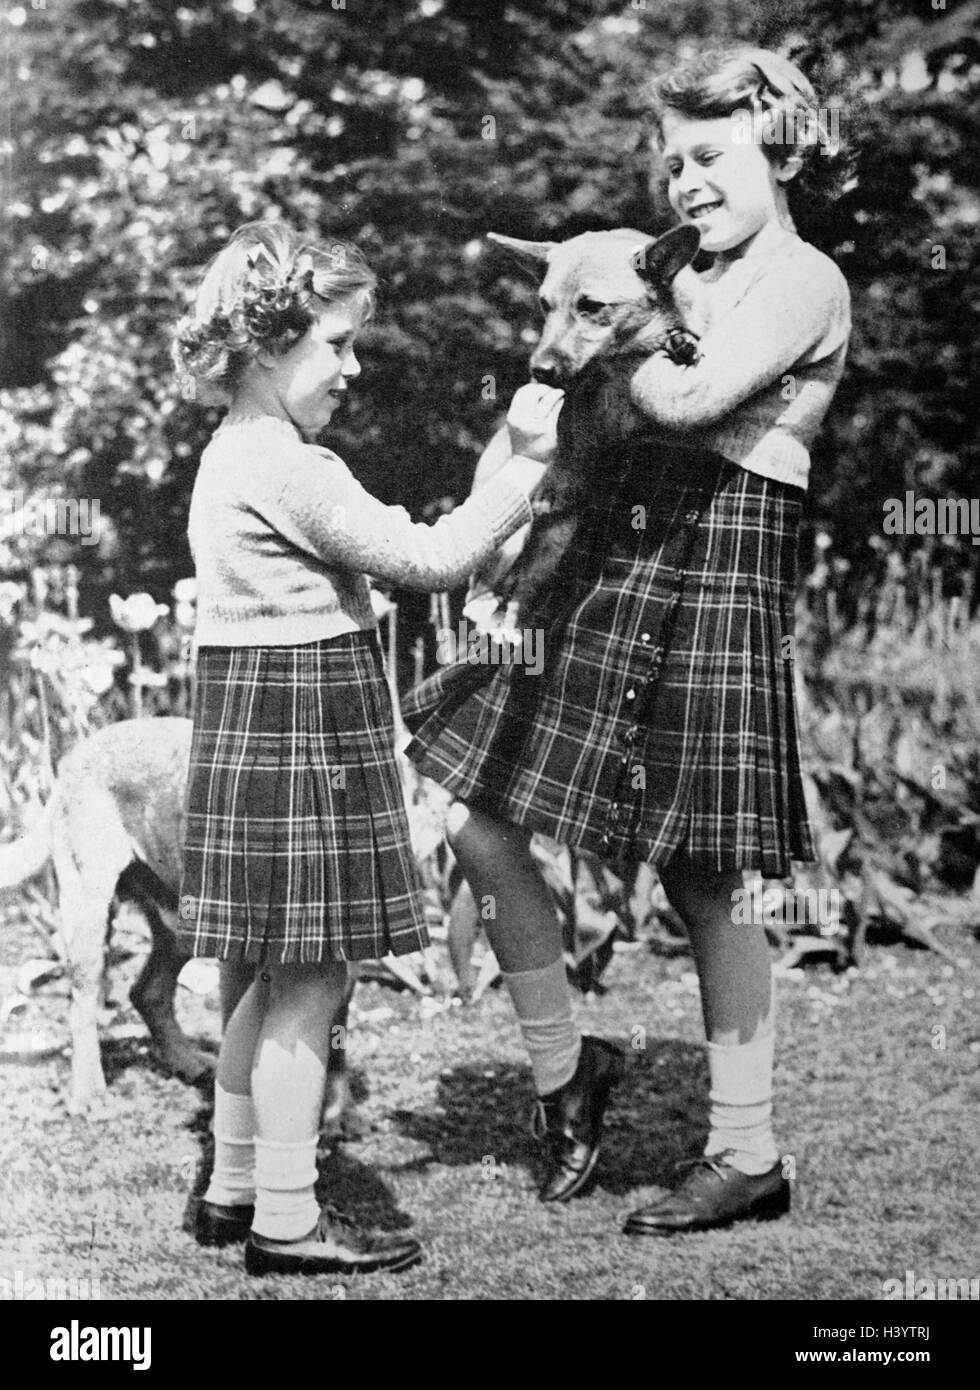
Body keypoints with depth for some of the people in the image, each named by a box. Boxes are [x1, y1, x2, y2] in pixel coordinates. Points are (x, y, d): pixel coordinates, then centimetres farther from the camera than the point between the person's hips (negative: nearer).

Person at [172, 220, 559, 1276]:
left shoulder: (233, 455, 16)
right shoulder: (289, 468, -17)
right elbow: (430, 561, -17)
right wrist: (527, 464, -12)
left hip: (255, 712, 10)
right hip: (300, 722, -10)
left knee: (281, 978, 16)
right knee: (311, 980, -3)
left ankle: (234, 1187, 26)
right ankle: (286, 1220, 6)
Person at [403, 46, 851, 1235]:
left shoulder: (802, 280, -5)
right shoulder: (697, 281, 21)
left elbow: (691, 401, -19)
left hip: (713, 573, -8)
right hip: (615, 566, 8)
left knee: (704, 885, 0)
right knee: (473, 817, 3)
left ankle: (747, 1155, 16)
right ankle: (562, 1070, 20)